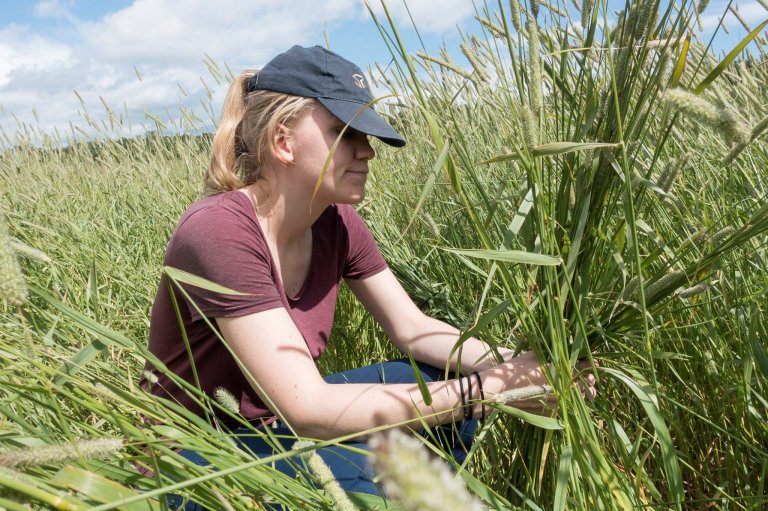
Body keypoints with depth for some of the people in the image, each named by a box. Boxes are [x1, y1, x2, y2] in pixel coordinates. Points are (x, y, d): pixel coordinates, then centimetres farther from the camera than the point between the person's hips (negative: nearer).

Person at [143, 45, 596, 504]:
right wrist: (484, 390, -33)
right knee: (360, 475, -31)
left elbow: (412, 328, -2)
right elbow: (308, 410, -33)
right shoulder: (219, 232, -30)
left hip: (274, 421, 7)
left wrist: (510, 366, -20)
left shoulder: (337, 223, -7)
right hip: (196, 454, -6)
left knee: (445, 379, -7)